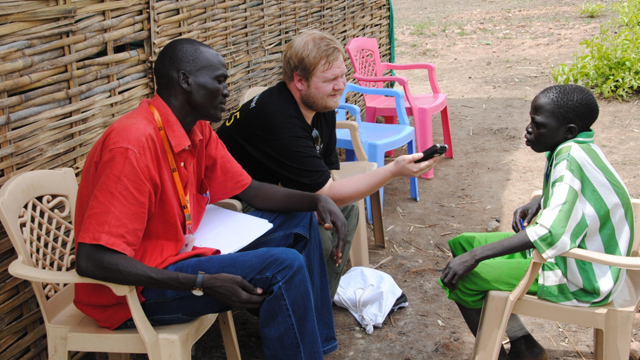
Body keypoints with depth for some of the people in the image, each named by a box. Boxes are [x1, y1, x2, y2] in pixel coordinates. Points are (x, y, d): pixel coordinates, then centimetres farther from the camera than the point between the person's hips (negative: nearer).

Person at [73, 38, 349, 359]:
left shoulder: (198, 131, 0)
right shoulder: (135, 143, -27)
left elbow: (251, 191, 11)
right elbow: (91, 260, -31)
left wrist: (316, 200, -7)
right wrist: (204, 283, -32)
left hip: (183, 253, 10)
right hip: (137, 290, -9)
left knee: (299, 222, 11)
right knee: (284, 267, -23)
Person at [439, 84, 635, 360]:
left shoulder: (572, 158, -29)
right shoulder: (575, 149, 0)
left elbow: (552, 235, -40)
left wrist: (475, 255, -37)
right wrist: (538, 202, 4)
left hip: (579, 279, -10)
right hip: (568, 252, 10)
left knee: (461, 277, -14)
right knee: (461, 244, 11)